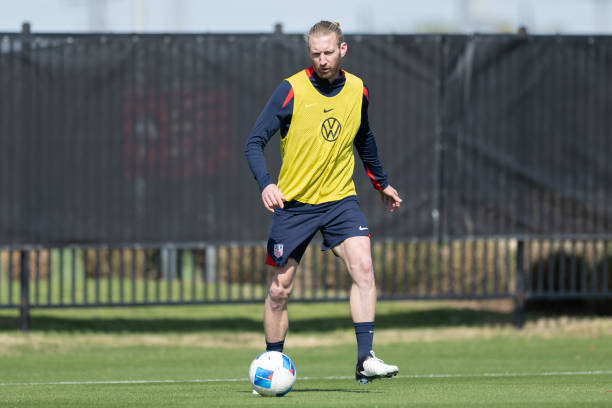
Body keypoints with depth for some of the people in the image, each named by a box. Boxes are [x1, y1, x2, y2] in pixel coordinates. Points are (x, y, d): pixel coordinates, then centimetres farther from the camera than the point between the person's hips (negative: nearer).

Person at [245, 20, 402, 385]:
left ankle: (365, 360, -23)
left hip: (340, 199, 2)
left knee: (363, 267, -21)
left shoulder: (357, 91, 2)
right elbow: (255, 142, -11)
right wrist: (266, 184, -27)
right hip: (294, 203, -2)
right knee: (280, 290, 3)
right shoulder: (291, 91, -11)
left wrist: (381, 182, 29)